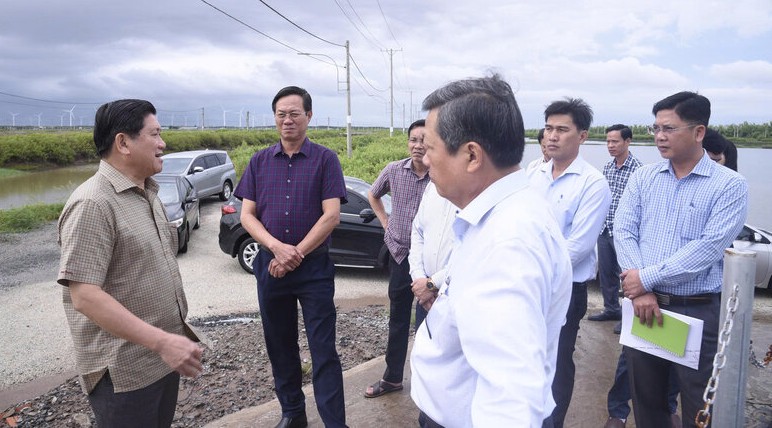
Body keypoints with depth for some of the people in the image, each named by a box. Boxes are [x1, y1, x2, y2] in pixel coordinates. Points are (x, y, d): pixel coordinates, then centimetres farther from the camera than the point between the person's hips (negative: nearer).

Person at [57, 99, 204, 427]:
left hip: (163, 356, 8)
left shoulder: (147, 194, 9)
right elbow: (84, 295, -25)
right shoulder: (93, 204, -20)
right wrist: (162, 341, -29)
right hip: (124, 371, -8)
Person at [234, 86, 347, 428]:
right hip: (270, 266, 4)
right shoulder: (259, 161, 7)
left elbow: (331, 215, -10)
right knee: (280, 346, 15)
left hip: (314, 268, -4)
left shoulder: (325, 159, -3)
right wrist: (277, 248, -15)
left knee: (323, 350, -1)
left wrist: (296, 255, -13)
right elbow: (246, 215, 2)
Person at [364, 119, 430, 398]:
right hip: (399, 253, 4)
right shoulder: (394, 170, 0)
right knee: (397, 320, 16)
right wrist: (385, 222, 9)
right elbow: (373, 195, 18)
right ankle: (392, 378, 33)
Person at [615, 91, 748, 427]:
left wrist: (647, 278, -17)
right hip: (643, 304, 4)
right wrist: (639, 291, -14)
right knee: (645, 400, 18)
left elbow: (709, 248, -17)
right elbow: (623, 232, -3)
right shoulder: (643, 177, 6)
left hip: (698, 312, -3)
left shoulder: (730, 185, -6)